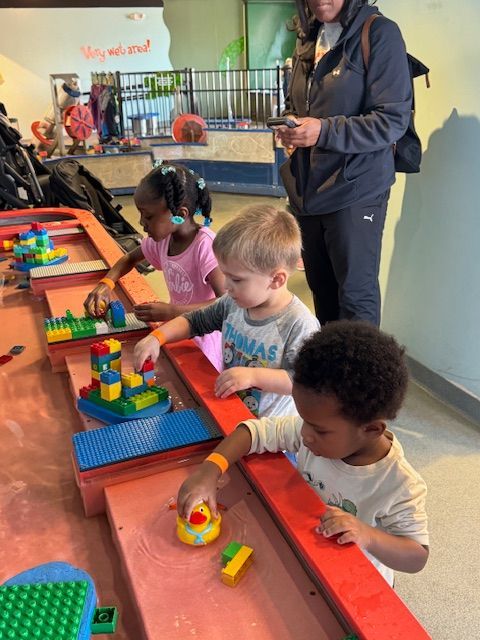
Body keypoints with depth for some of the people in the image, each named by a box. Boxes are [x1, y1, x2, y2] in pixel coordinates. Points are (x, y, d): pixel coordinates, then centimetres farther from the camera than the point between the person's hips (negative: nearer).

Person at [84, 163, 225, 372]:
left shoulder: (205, 244, -24)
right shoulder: (162, 237, -2)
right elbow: (130, 258, 16)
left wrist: (171, 312, -32)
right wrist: (106, 284, -3)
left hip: (205, 340, -6)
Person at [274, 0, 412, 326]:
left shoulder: (380, 34, -9)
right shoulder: (308, 41, 13)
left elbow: (393, 120, -15)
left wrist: (324, 131, -24)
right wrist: (289, 126, 0)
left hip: (355, 192, -7)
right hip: (309, 190, 7)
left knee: (356, 294, 1)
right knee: (320, 285, 17)